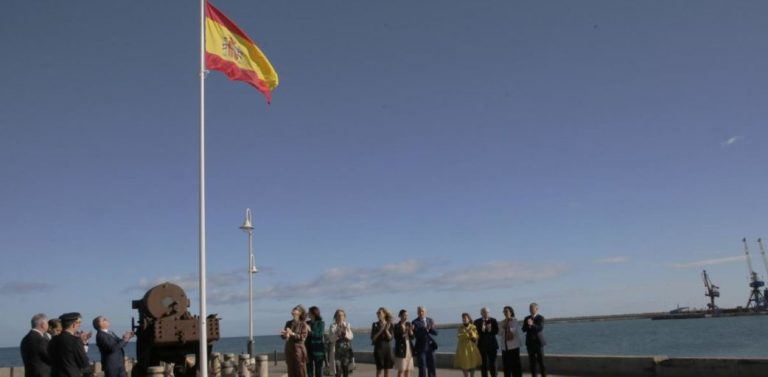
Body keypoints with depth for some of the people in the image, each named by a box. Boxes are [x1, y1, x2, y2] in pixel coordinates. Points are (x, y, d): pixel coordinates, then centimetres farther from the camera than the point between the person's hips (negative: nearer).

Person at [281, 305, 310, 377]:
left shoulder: (303, 324, -5)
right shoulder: (288, 323, 9)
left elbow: (303, 337, -14)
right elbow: (284, 336, 7)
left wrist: (292, 334, -24)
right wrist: (285, 335, -17)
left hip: (299, 349, -5)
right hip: (289, 349, 5)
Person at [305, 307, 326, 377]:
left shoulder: (321, 323, -1)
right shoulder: (307, 323, 10)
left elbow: (320, 335, -11)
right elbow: (305, 337, 15)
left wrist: (310, 331, -18)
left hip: (318, 350, -4)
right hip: (309, 349, 4)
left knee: (318, 371, -1)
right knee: (309, 370, 5)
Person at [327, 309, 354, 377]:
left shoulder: (347, 325, 10)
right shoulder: (332, 327, 1)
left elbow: (351, 336, 2)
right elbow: (331, 339, -6)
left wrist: (345, 332, -14)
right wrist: (337, 333, -20)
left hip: (346, 349, 3)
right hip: (337, 350, -3)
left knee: (346, 371, 4)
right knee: (338, 371, -6)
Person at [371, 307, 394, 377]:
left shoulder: (389, 325, 4)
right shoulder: (375, 324, 0)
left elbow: (391, 338, -2)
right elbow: (373, 338, -6)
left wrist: (386, 330, -17)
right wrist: (380, 331, -16)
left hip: (387, 348, 3)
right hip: (379, 348, -3)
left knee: (387, 370, 6)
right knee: (379, 370, -4)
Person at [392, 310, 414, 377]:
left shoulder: (408, 324, 9)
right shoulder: (397, 326, -9)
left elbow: (412, 337, 7)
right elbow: (397, 338, -13)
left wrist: (410, 331, -12)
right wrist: (404, 333, -23)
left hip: (409, 348, 6)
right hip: (401, 349, -6)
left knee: (408, 369, 8)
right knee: (401, 370, -5)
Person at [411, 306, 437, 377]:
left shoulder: (430, 320, 7)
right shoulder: (415, 322, -7)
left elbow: (435, 333, 1)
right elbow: (416, 335, -17)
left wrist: (431, 328, -20)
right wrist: (425, 330, -29)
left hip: (430, 347, 4)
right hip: (421, 348, -4)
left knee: (431, 367, 9)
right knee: (422, 368, -4)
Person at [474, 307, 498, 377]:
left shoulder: (493, 320, 2)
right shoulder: (477, 321, 2)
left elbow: (496, 331, -5)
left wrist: (490, 330, -22)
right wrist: (482, 330, -23)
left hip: (492, 345, 0)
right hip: (482, 345, 0)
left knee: (492, 363, 0)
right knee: (483, 363, 2)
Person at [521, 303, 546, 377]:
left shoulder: (540, 318, -3)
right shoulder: (527, 318, 10)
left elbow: (541, 328, -18)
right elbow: (524, 330, 1)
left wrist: (532, 324, -32)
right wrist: (528, 325, -18)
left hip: (538, 342, -4)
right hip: (530, 343, 4)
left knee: (541, 361, -2)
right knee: (532, 361, 5)